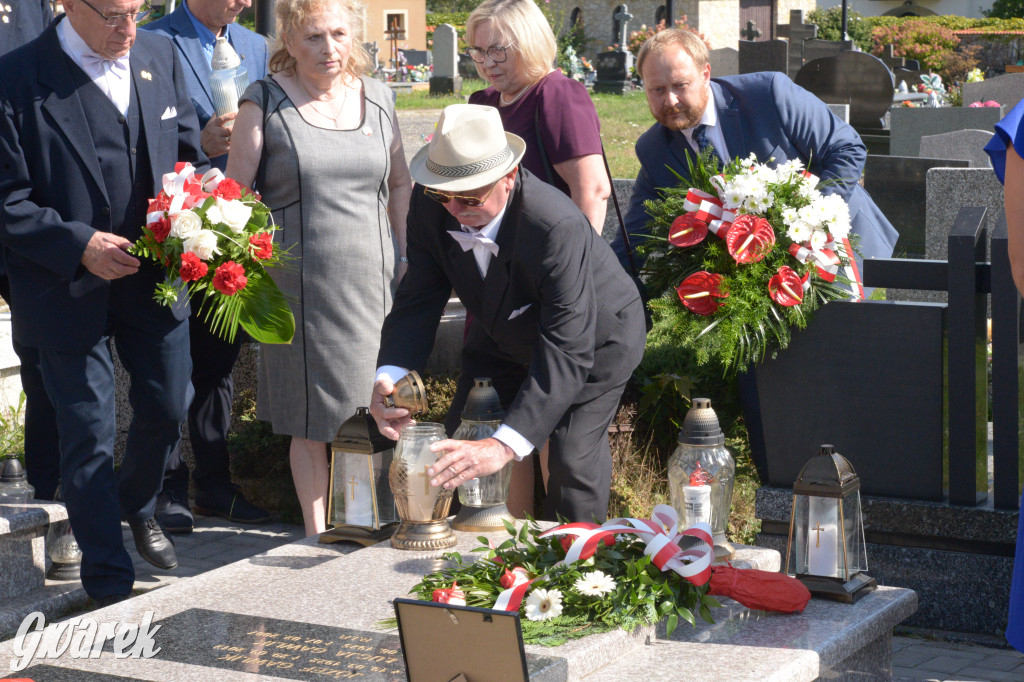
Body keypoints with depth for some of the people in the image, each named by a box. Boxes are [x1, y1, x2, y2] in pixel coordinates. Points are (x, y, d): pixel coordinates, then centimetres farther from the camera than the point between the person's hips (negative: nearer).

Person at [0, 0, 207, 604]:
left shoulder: (162, 57, 2)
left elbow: (191, 157, 11)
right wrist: (78, 245, -22)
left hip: (158, 279, 5)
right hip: (71, 292, -5)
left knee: (169, 407, 16)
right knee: (90, 436, 4)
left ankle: (137, 507, 48)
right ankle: (112, 587, 18)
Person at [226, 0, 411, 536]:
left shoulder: (376, 97, 9)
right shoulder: (265, 101, -2)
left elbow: (400, 183, 19)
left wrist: (405, 258, 13)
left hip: (371, 277, 3)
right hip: (300, 284, -3)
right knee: (310, 420, 3)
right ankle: (316, 534, 16)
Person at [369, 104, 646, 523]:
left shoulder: (558, 228, -43)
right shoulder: (430, 205, -25)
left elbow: (568, 351, -45)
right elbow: (419, 299, -17)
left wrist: (505, 445, -55)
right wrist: (390, 375, -38)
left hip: (596, 337, -5)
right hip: (506, 338, 6)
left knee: (572, 460, -16)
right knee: (458, 455, 3)